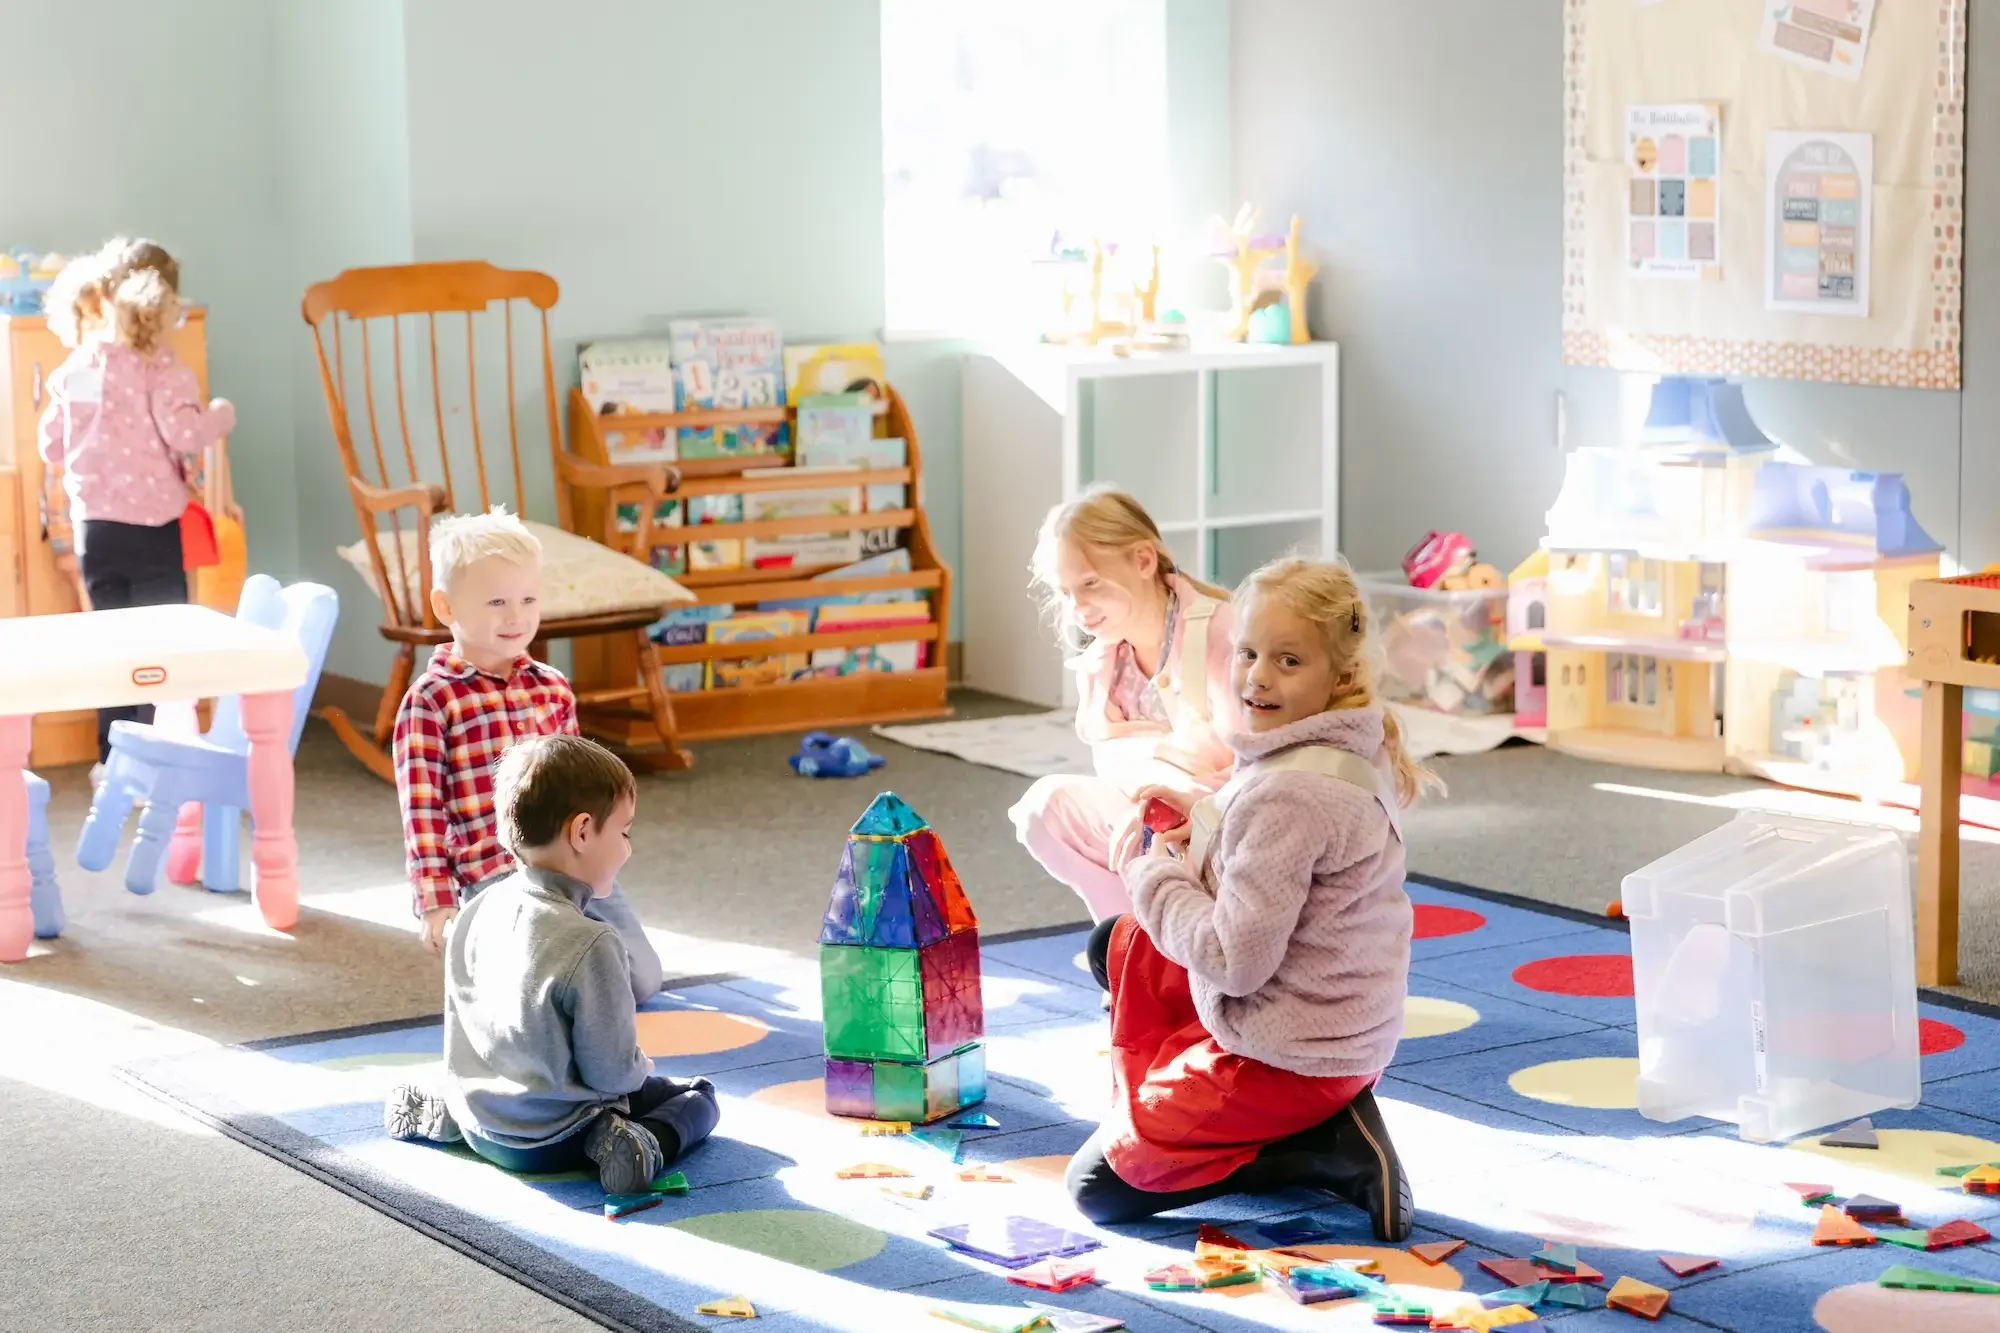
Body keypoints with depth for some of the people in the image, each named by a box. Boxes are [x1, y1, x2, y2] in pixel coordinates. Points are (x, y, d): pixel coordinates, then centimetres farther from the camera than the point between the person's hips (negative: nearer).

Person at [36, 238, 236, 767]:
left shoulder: (73, 371, 5)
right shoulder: (159, 368, -12)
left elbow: (50, 446, 12)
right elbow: (185, 434, -21)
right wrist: (220, 415, -1)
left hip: (93, 527, 5)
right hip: (153, 527, -5)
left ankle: (115, 759, 18)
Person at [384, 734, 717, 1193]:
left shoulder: (477, 913, -4)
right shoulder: (589, 945, -26)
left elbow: (462, 1023, 7)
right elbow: (612, 1072, -19)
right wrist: (640, 1069, 3)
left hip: (479, 1126, 7)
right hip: (548, 1144, -7)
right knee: (697, 1097, 11)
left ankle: (434, 1114, 21)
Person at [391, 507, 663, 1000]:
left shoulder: (553, 688, 10)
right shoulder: (430, 702, -8)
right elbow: (422, 810, -9)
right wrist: (436, 904, -12)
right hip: (498, 882, -6)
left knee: (643, 981, 8)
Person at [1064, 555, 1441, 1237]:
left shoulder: (1288, 793, -28)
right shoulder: (1354, 753, 1)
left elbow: (1235, 960, -26)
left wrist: (1154, 875, -11)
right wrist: (1206, 819, 4)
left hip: (1284, 1055, -10)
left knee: (1095, 1186, 4)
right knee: (1119, 946, 25)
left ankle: (1326, 1152, -4)